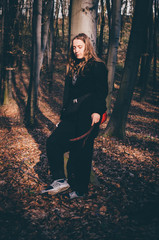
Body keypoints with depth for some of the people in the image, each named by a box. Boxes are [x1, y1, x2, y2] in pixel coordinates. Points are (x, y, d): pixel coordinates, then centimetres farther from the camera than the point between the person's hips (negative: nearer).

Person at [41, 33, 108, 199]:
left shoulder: (97, 66, 0)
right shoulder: (72, 68, 21)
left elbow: (102, 91, -9)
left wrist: (97, 112, -19)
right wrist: (65, 113, 19)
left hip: (88, 116, -7)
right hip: (72, 115, 7)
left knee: (81, 151, -3)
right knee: (53, 142, -7)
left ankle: (80, 190, 11)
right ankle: (60, 180, -2)